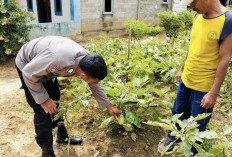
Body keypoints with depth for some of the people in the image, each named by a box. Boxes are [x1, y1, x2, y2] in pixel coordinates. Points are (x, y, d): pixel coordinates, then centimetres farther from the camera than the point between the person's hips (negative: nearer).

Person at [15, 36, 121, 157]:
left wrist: (109, 106, 6)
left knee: (55, 105, 14)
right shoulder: (58, 59, -44)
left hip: (45, 66, 7)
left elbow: (95, 85, -1)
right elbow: (29, 73, -29)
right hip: (27, 65, -6)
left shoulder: (89, 61, -20)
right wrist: (44, 99, -22)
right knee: (43, 111, -9)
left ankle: (62, 136, 33)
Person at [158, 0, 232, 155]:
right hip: (185, 80, 6)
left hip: (204, 86, -6)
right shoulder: (198, 16, 1)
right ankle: (171, 139, 46)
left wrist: (213, 93, -17)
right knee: (178, 113, 22)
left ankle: (192, 151, 37)